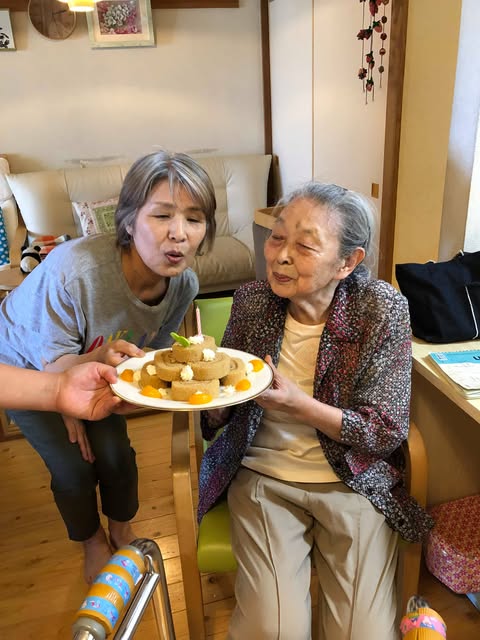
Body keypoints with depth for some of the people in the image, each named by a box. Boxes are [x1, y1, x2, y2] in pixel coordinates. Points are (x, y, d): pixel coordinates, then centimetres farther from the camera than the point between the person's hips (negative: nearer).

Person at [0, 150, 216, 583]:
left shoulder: (184, 284, -26)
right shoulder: (72, 270, -42)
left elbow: (150, 354, -9)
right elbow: (55, 366, -28)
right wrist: (99, 359, -50)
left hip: (95, 369, 3)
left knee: (116, 453, 1)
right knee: (75, 468, -3)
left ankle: (122, 530, 36)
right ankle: (92, 540, 32)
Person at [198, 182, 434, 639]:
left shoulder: (382, 309, -15)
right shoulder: (251, 301, -9)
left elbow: (387, 432, -13)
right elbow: (216, 420, 2)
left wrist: (297, 404, -27)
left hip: (354, 482, 0)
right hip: (263, 477, 1)